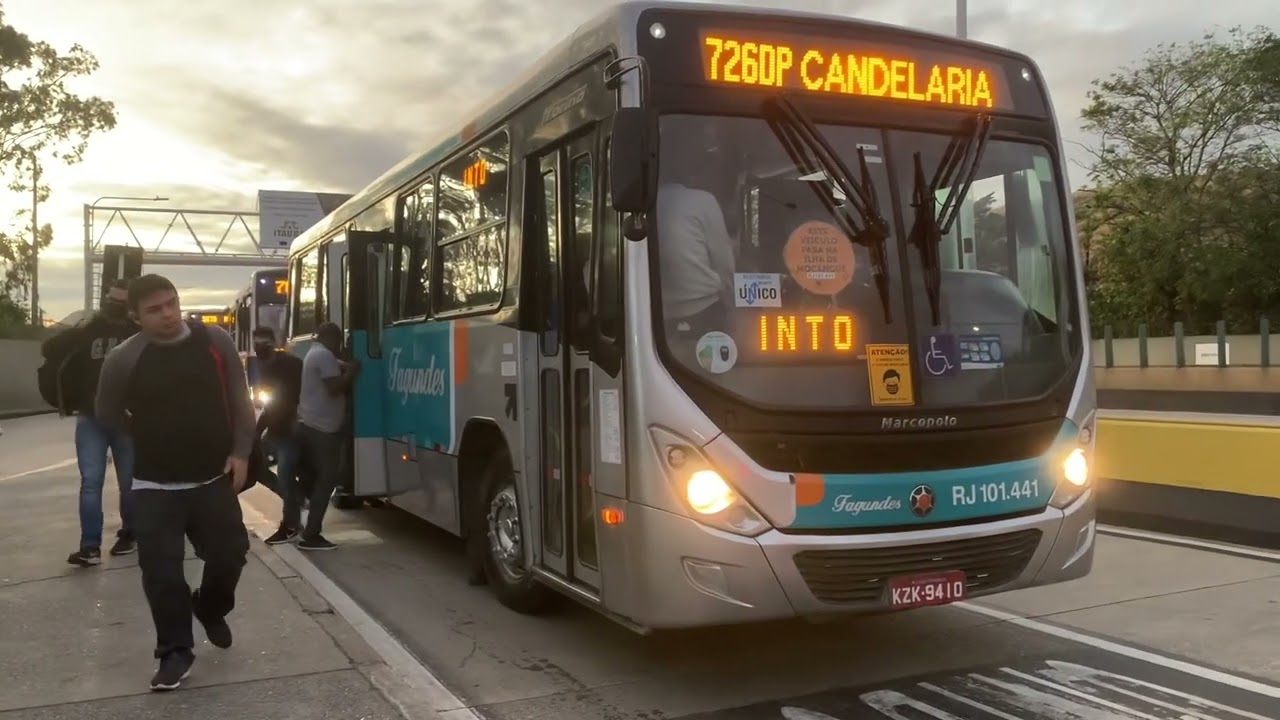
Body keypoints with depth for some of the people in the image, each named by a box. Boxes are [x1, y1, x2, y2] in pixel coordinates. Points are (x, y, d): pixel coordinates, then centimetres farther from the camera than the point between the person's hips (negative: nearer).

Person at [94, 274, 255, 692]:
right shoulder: (124, 359, -7)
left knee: (230, 553, 8)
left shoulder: (216, 342, -3)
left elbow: (240, 401, 3)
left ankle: (211, 609, 40)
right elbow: (107, 414, 8)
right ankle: (175, 651, 15)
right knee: (161, 571, -2)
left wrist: (240, 452, -3)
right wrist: (150, 438, 6)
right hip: (155, 486, -1)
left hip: (214, 479, 1)